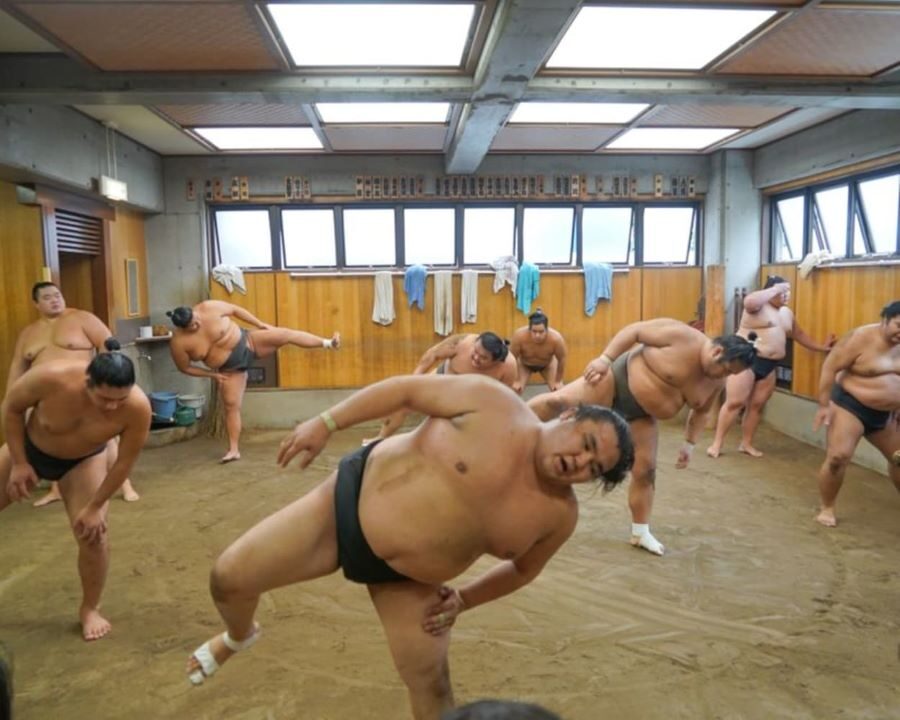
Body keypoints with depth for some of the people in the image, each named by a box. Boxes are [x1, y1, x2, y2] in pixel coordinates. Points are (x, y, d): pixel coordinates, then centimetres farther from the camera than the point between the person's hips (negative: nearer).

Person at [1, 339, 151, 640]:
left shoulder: (138, 407, -38)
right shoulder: (51, 378, -39)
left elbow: (124, 463, -22)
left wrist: (95, 507, -14)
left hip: (83, 461, -1)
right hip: (28, 447, 1)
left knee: (93, 533, -10)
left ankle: (89, 609, 15)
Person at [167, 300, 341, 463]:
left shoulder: (208, 308, -18)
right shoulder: (179, 342, -17)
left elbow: (235, 310, -5)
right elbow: (184, 367, -4)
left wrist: (260, 324, -4)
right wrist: (212, 374, -4)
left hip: (247, 343, 0)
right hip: (231, 368, 1)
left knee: (285, 334, -18)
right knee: (231, 405, -3)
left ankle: (328, 342, -17)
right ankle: (234, 450, 6)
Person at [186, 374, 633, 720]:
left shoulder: (560, 513, -10)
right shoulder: (493, 404, -22)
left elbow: (522, 569, 9)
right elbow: (404, 389, -14)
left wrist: (464, 599, 0)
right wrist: (326, 423, -16)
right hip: (352, 499, -1)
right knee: (229, 578, -1)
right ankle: (239, 636, 38)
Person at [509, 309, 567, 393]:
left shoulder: (556, 338, -41)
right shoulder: (519, 336, -41)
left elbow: (562, 359, -21)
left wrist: (558, 381, -10)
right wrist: (516, 381, -15)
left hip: (547, 364, 1)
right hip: (524, 364, 0)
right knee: (515, 389, -14)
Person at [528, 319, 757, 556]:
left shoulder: (716, 381, -1)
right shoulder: (681, 336, -22)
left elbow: (701, 411, 15)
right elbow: (634, 330, -18)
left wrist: (689, 443, 11)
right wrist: (605, 359, -24)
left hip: (641, 414, 6)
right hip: (619, 380, -6)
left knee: (645, 469, 4)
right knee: (560, 401, -22)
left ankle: (640, 533, 19)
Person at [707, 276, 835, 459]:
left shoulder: (786, 313, 17)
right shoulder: (758, 306, -9)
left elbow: (798, 334, 30)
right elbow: (749, 301, -34)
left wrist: (820, 347, 32)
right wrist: (776, 289, -24)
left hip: (769, 365, 8)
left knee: (756, 406, 7)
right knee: (734, 403, -9)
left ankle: (746, 444, 17)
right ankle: (717, 443, -3)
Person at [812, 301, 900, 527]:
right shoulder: (861, 338, -16)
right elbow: (830, 367, -16)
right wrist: (824, 405, -18)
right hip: (850, 406, -7)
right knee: (838, 457, -16)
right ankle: (826, 508, 2)